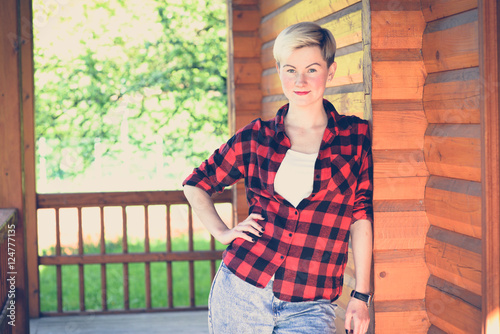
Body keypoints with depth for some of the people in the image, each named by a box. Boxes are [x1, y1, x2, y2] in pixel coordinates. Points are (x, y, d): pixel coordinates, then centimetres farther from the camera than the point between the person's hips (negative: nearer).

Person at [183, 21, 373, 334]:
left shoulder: (356, 136, 3)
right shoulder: (256, 138, 5)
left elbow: (361, 219, 4)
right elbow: (196, 184, 17)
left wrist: (362, 295, 1)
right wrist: (222, 232, 3)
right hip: (241, 291, 1)